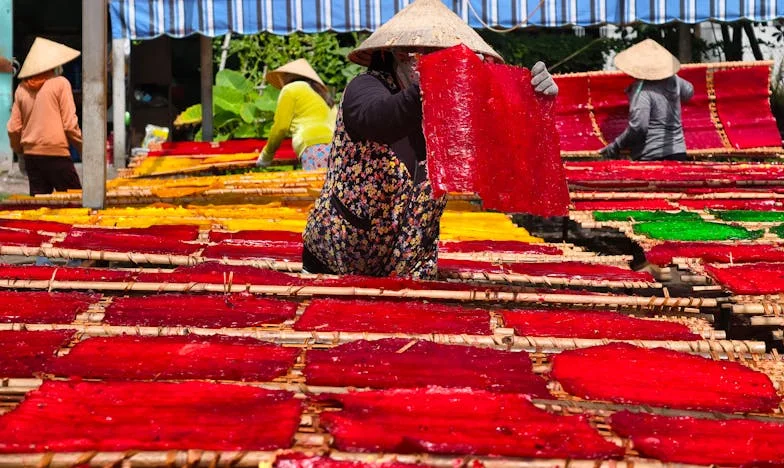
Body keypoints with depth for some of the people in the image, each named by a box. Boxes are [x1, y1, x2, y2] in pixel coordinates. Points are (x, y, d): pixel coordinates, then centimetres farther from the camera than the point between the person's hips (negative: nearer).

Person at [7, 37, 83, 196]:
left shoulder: (22, 88, 9)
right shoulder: (60, 83, -5)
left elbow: (13, 128, 9)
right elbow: (70, 123, -8)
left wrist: (19, 150, 24)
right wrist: (83, 148, 3)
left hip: (31, 155, 5)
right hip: (56, 153, -5)